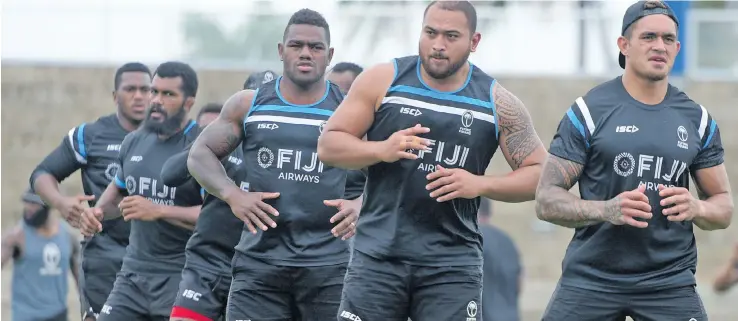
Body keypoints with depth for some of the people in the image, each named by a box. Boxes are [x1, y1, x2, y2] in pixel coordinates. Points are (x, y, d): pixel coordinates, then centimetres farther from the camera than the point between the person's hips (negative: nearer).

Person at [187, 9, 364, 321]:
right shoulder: (249, 105, 7)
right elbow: (200, 154, 10)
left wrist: (360, 205, -16)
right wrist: (233, 195, -9)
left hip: (329, 263, -1)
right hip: (259, 261, 1)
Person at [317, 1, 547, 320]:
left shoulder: (496, 102, 2)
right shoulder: (383, 81, 1)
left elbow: (540, 173, 4)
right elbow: (328, 145, 2)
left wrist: (480, 184, -13)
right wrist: (382, 150, -17)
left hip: (453, 261, 0)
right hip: (377, 255, 0)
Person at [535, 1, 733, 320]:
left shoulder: (697, 120, 9)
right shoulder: (589, 111, -1)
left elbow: (723, 205, 14)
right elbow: (546, 200, -3)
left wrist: (696, 208, -10)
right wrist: (606, 210, -21)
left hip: (670, 280, 2)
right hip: (590, 278, -2)